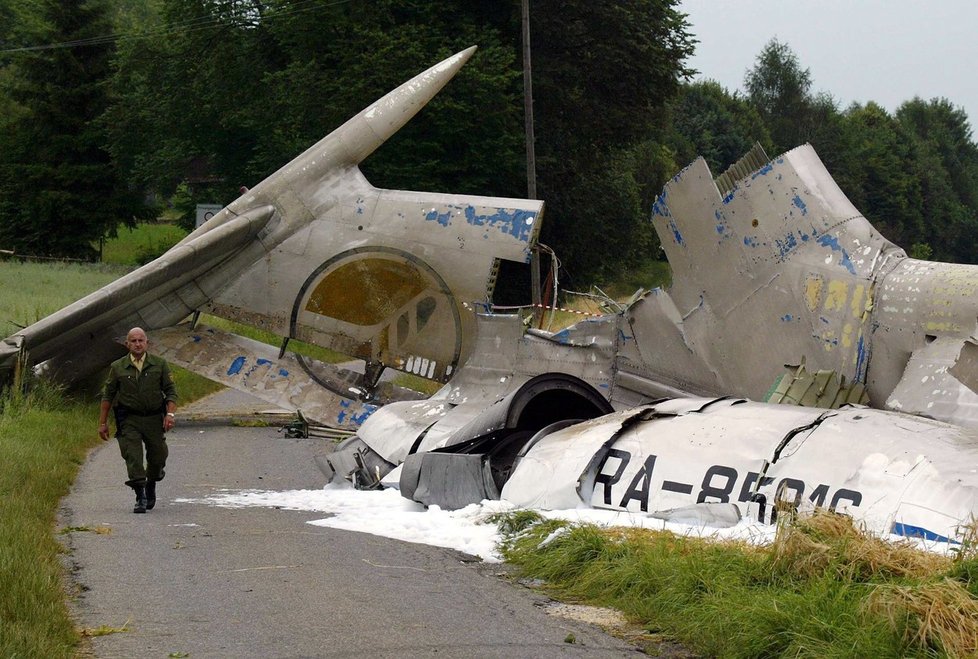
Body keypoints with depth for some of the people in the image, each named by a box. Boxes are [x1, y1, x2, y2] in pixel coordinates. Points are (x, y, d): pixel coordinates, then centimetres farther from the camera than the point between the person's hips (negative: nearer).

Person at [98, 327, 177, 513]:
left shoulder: (159, 364, 3)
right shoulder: (118, 367, 2)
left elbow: (170, 391, 4)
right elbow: (108, 395, 8)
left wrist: (170, 414, -10)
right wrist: (103, 423, 5)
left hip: (154, 419, 1)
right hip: (129, 420, -1)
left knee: (158, 456, 5)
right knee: (133, 457, -12)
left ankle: (151, 487, 34)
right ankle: (141, 498, -12)